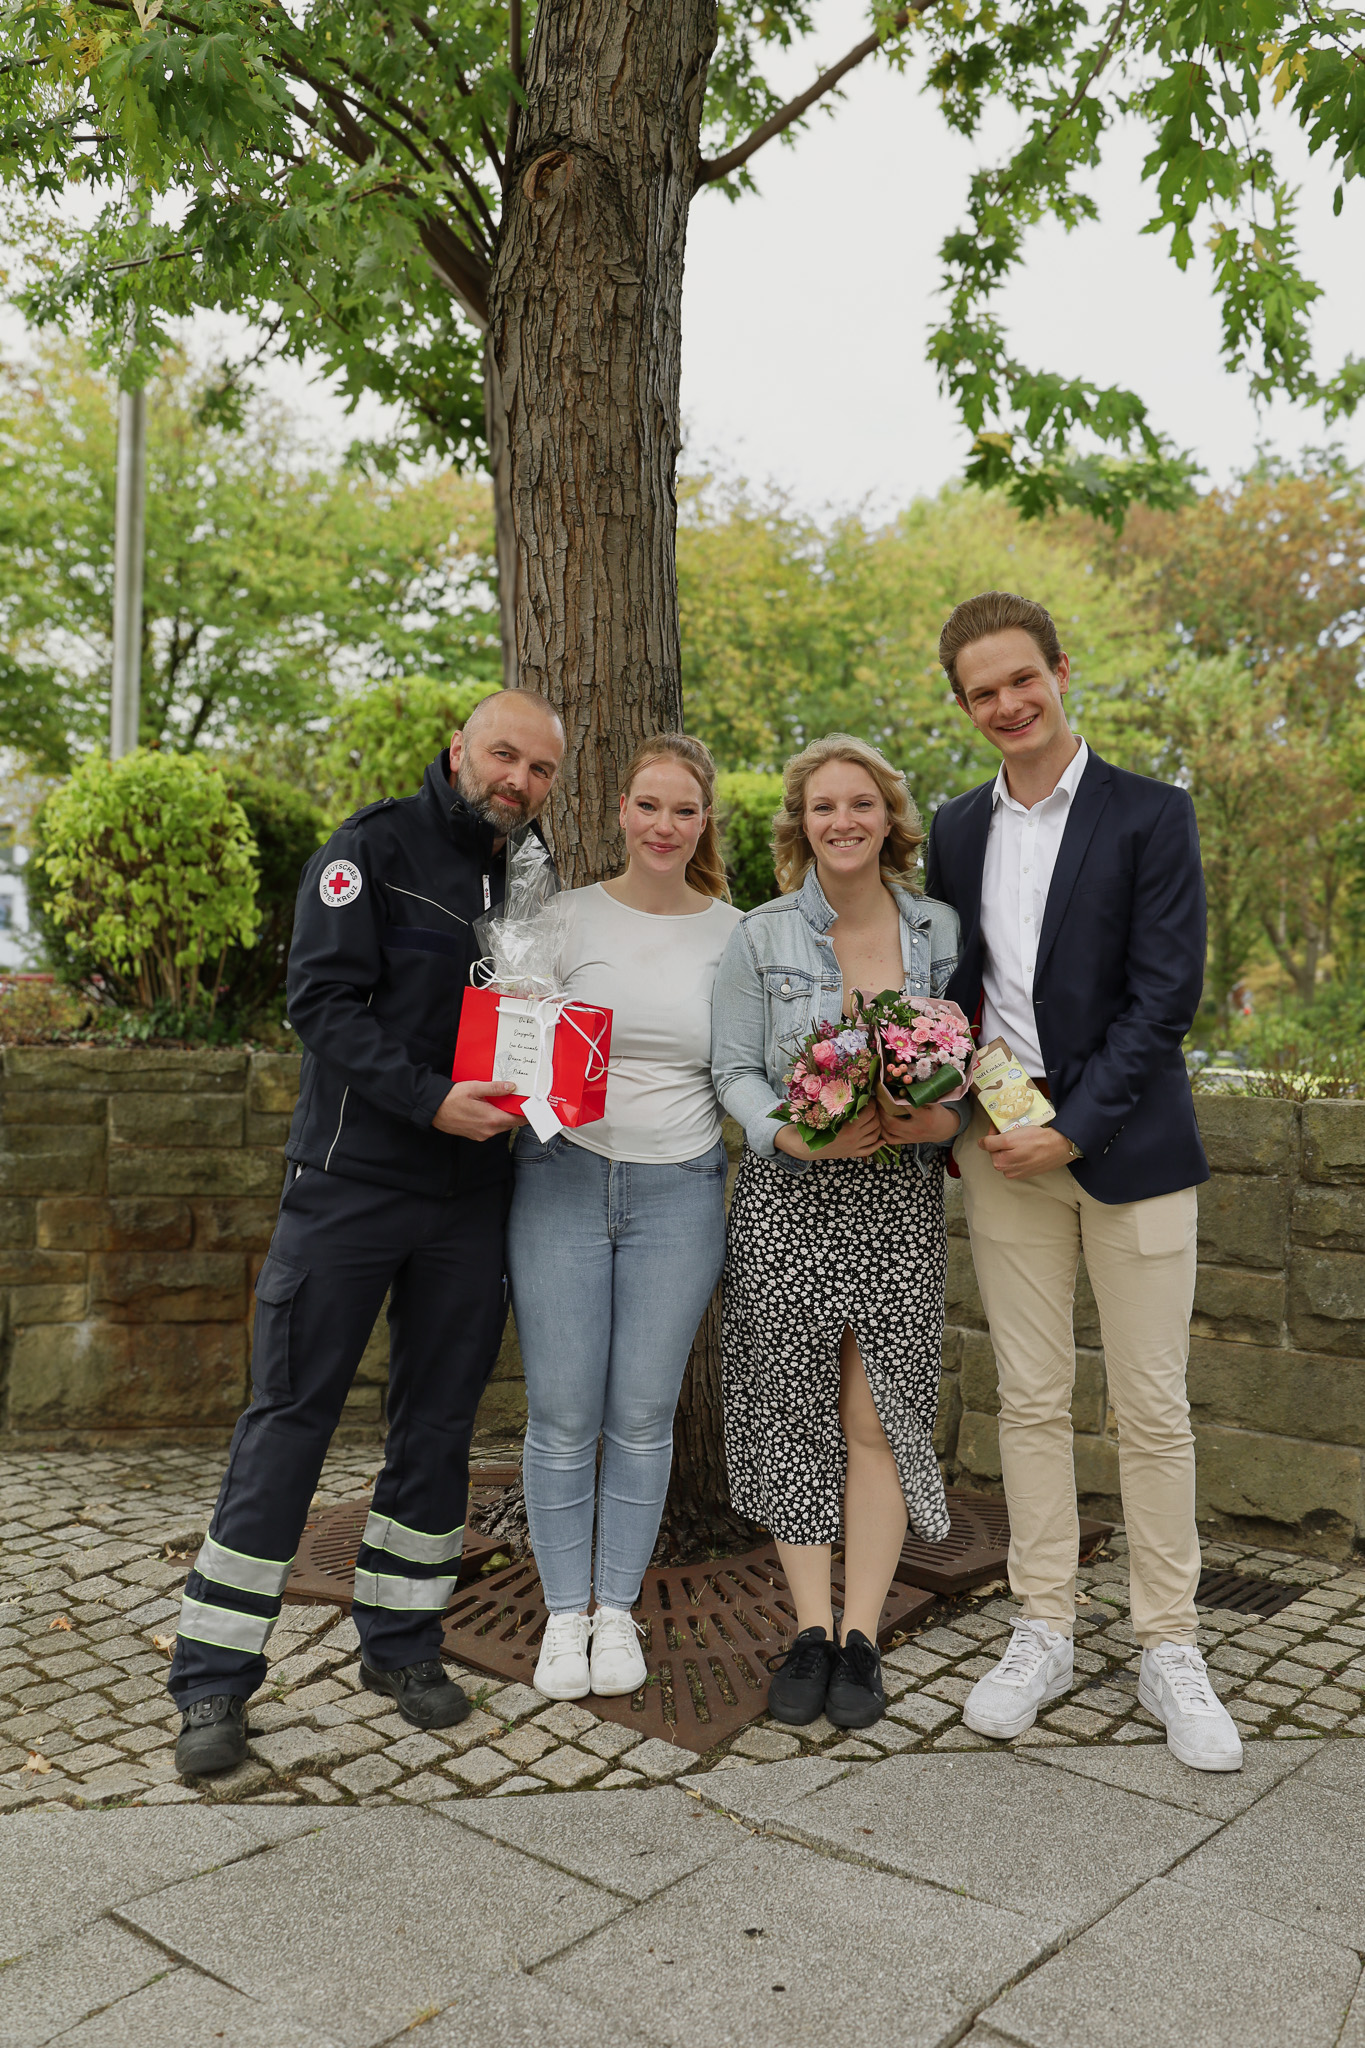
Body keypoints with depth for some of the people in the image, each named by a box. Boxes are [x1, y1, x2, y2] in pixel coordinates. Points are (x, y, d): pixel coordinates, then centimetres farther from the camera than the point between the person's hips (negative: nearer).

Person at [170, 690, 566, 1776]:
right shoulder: (375, 847, -3)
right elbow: (325, 999, -12)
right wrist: (430, 1098, -22)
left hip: (471, 1196, 5)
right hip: (351, 1180, -5)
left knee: (439, 1423, 11)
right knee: (290, 1419, 0)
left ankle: (402, 1642, 26)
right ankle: (215, 1677, 11)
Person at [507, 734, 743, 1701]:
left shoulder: (736, 934, 5)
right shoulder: (565, 917, 3)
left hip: (679, 1189, 1)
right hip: (563, 1177, 0)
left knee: (644, 1412, 6)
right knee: (563, 1412, 3)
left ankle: (618, 1609, 24)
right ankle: (565, 1612, 21)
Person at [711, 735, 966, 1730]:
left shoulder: (939, 929, 6)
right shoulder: (760, 936, 2)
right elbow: (735, 1070, 1)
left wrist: (944, 1118, -13)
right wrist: (791, 1133, -17)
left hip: (900, 1197, 1)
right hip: (788, 1197, 0)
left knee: (877, 1415, 0)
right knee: (793, 1412, 3)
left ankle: (862, 1636, 14)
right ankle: (812, 1630, 18)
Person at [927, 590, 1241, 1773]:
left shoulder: (1152, 817, -3)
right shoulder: (958, 830, 10)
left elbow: (1166, 994, -9)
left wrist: (1072, 1128, -14)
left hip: (1124, 1140, -3)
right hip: (1003, 1144, 3)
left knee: (1153, 1406, 3)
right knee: (1031, 1399, 9)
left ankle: (1170, 1652, 18)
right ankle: (1044, 1635, 21)